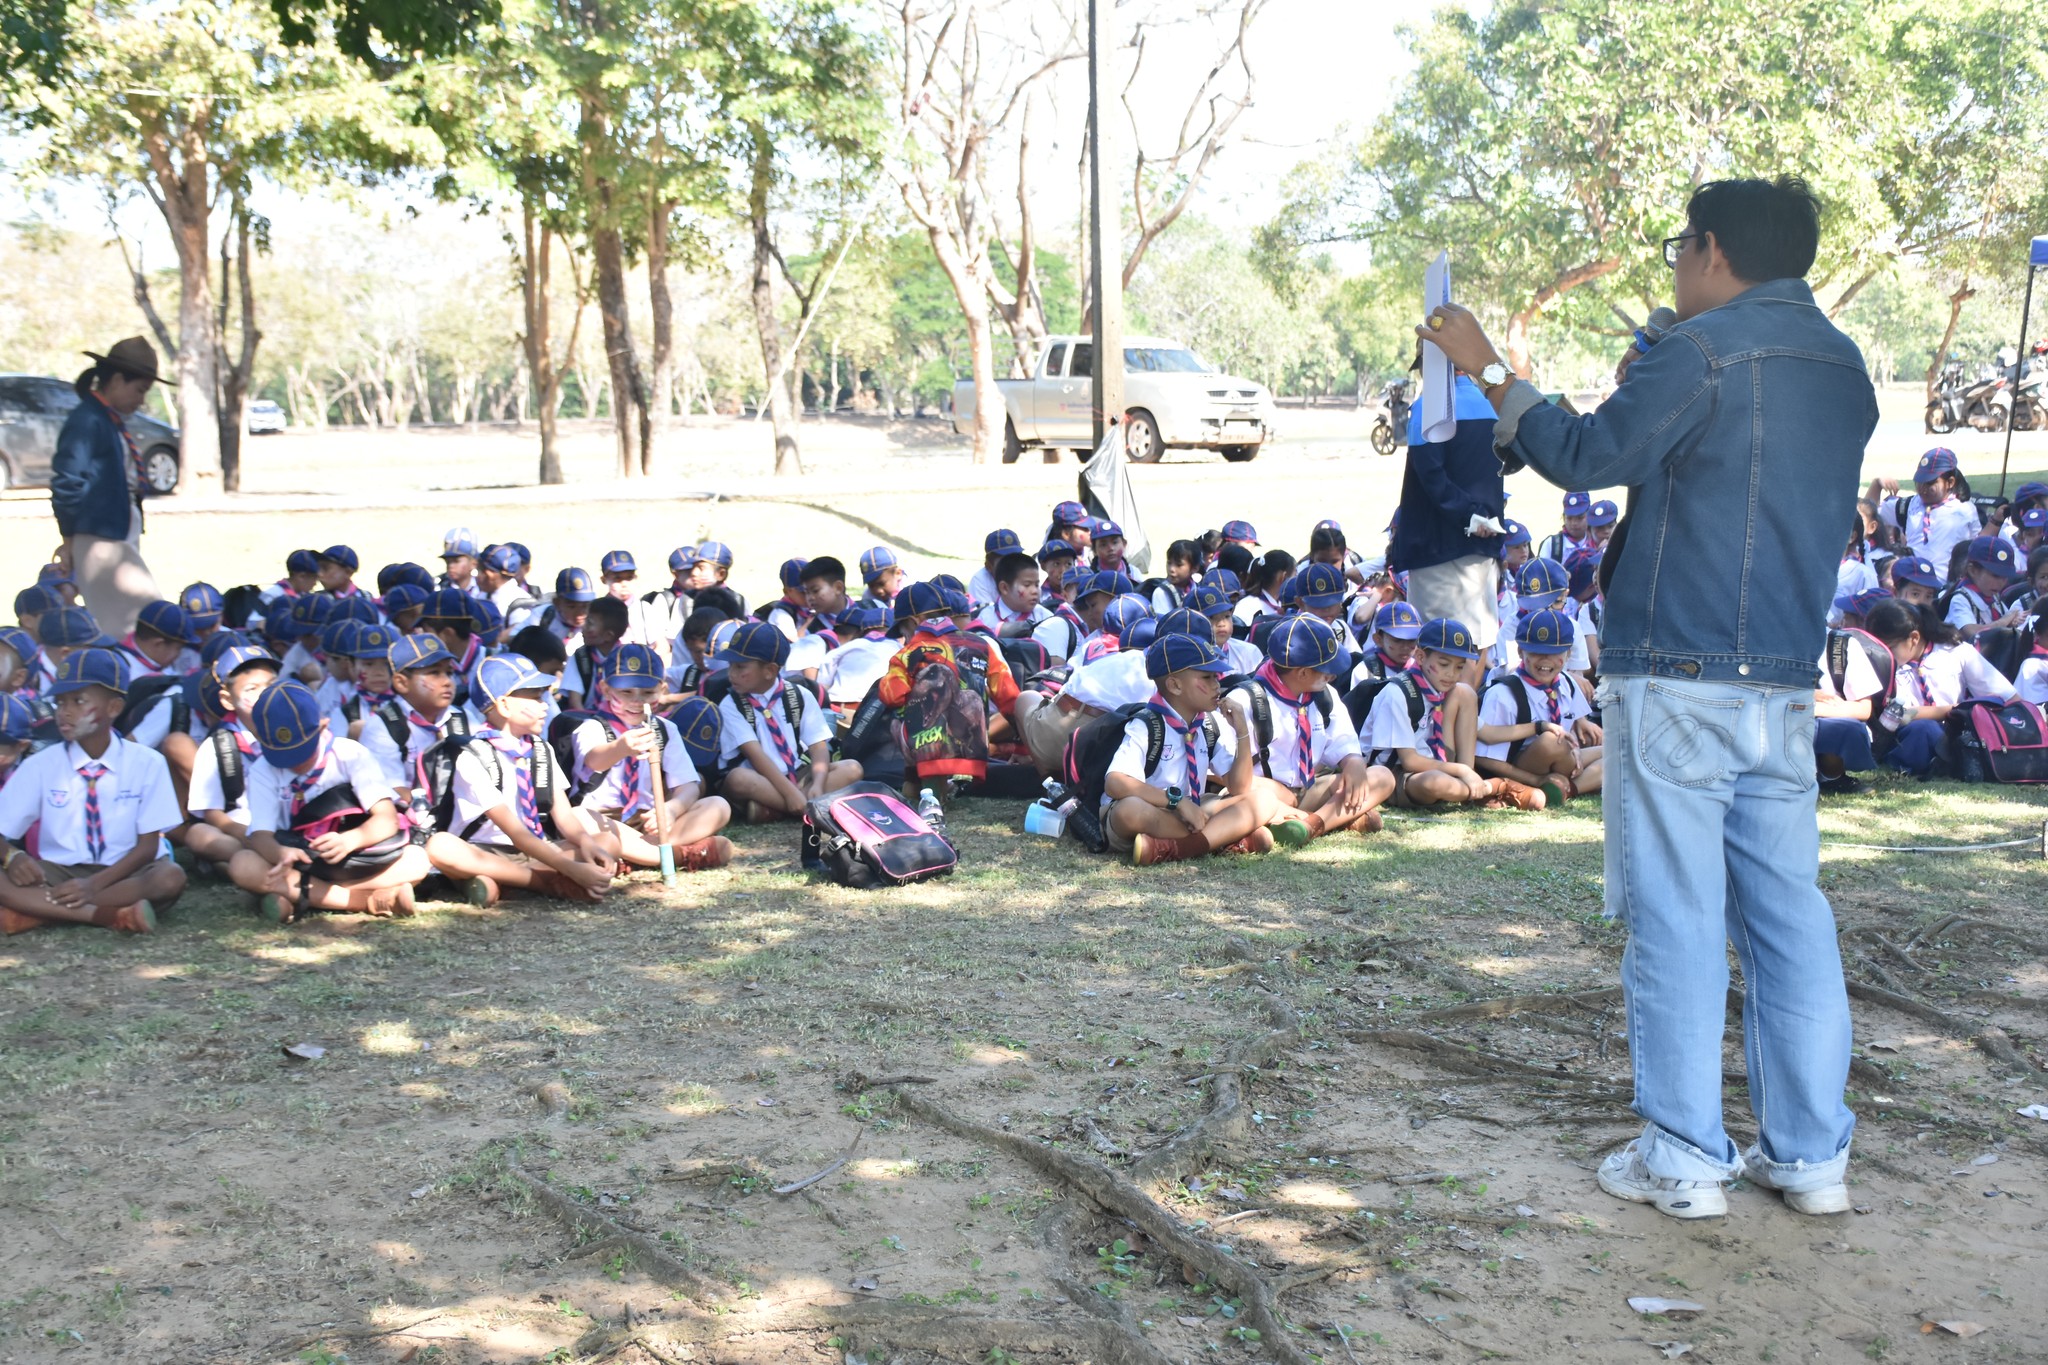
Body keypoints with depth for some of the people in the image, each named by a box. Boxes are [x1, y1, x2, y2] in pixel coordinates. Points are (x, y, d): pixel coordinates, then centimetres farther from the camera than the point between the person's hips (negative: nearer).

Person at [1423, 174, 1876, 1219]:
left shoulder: (1705, 349, -9)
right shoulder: (1843, 366, 16)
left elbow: (1587, 457, -7)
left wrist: (1488, 368, 3)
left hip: (1678, 677, -7)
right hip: (1784, 682, 7)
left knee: (1676, 919, -2)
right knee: (1788, 914, 10)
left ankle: (1684, 1160, 4)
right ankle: (1811, 1156, 15)